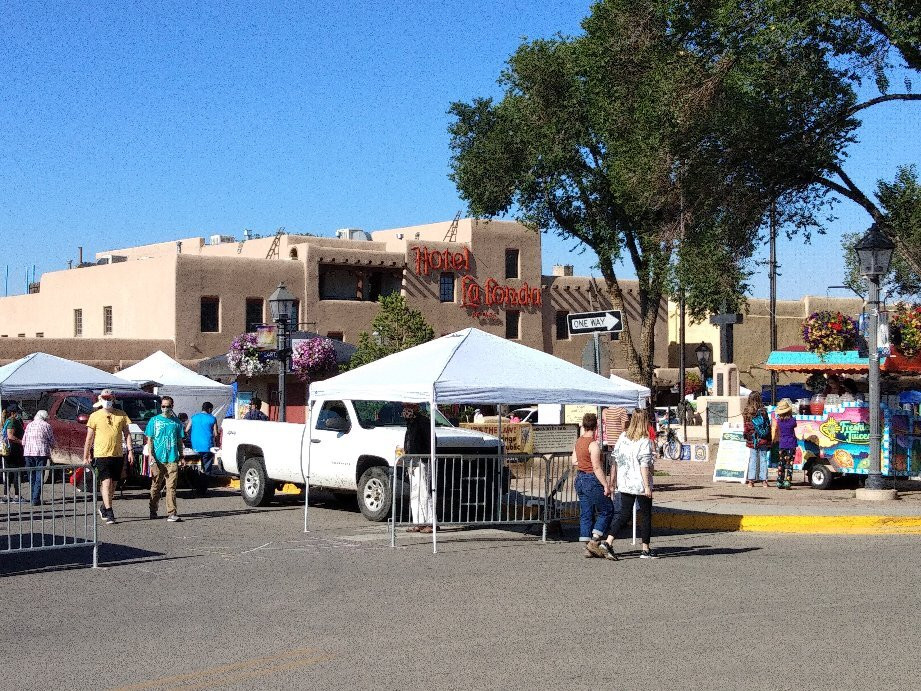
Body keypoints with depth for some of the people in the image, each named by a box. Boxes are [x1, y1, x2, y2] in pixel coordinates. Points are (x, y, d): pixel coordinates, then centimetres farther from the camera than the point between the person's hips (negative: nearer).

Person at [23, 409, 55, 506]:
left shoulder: (29, 425, 13)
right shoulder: (46, 425, 0)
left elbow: (23, 441, 13)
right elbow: (52, 441, 2)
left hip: (28, 453, 4)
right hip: (41, 453, -4)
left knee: (31, 476, 13)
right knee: (39, 476, -3)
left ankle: (33, 498, 14)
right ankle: (36, 499, -11)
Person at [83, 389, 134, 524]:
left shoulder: (121, 415, 8)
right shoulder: (95, 416, 1)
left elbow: (127, 434, 10)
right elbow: (89, 438, 5)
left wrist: (130, 450, 0)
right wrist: (86, 456, 4)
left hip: (118, 454, 3)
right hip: (102, 454, -3)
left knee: (113, 484, 11)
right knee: (106, 483, -12)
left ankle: (104, 508, 29)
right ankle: (109, 513, -13)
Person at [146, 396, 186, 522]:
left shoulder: (176, 422, 10)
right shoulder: (154, 421, 5)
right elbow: (150, 440, 4)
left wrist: (181, 456, 10)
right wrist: (151, 457, -6)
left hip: (172, 459, 1)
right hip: (158, 459, -1)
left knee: (171, 487, -6)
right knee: (156, 486, 8)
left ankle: (172, 513, -9)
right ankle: (153, 511, 21)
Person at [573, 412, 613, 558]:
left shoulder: (578, 441, 7)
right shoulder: (594, 445, -17)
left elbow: (574, 460, 18)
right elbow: (597, 468, -20)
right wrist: (606, 486, -17)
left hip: (580, 479, 8)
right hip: (592, 480, -8)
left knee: (586, 514, 10)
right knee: (606, 510, 3)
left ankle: (587, 548, 9)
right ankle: (595, 542, -4)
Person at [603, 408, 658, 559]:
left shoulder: (622, 437, 5)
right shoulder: (645, 442, -13)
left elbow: (615, 462, 7)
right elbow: (644, 466, -18)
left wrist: (612, 482, 12)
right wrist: (647, 486, -16)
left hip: (624, 483, 5)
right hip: (640, 484, -5)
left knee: (624, 514, 10)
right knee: (646, 515, 8)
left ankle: (608, 542, -6)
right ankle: (645, 549, 13)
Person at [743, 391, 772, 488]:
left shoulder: (746, 412, -4)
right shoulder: (763, 411, -7)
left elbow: (746, 428, 1)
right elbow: (768, 426, -2)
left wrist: (746, 435, 16)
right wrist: (769, 441, 5)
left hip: (752, 440, 1)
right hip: (763, 440, -1)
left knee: (752, 459, 6)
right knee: (763, 459, 5)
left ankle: (751, 480, 3)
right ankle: (764, 480, 5)